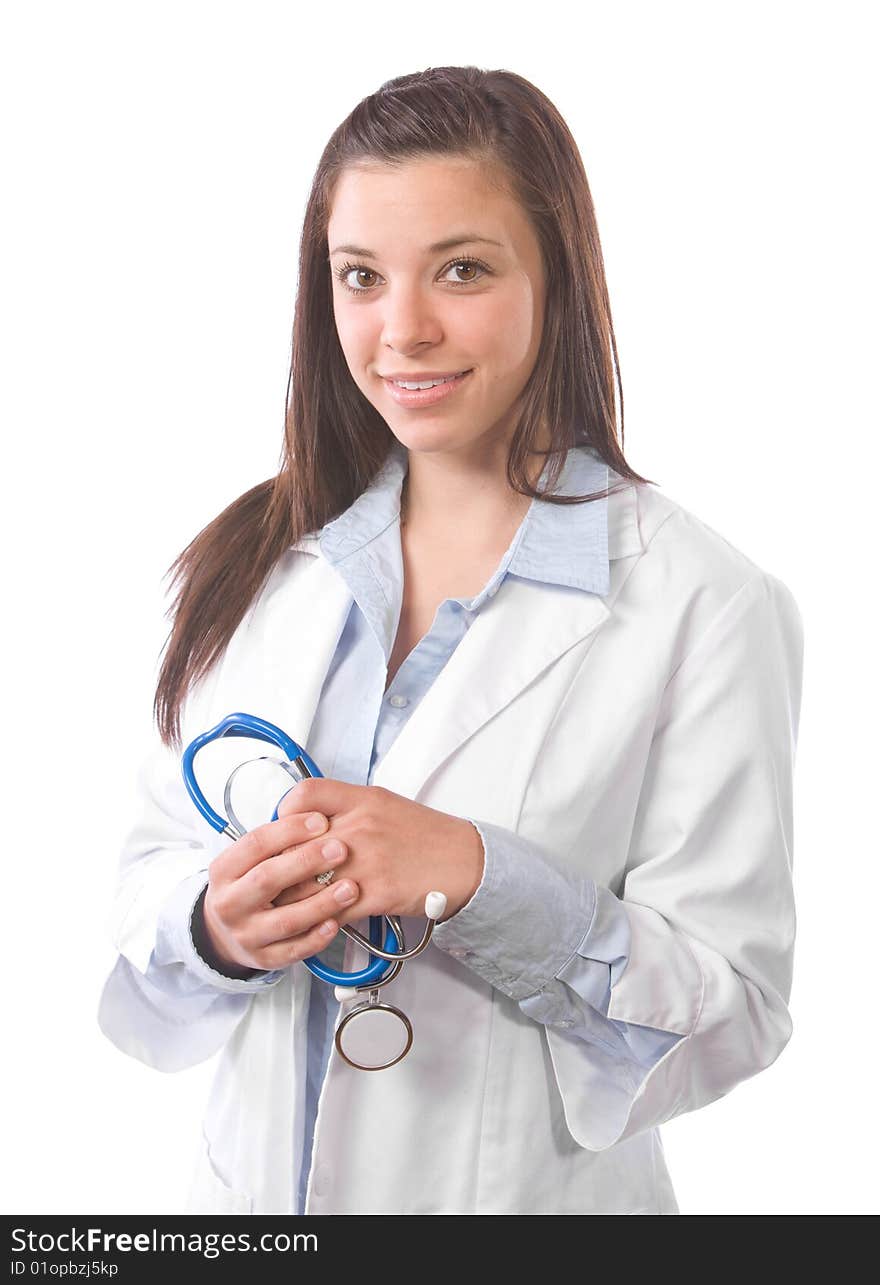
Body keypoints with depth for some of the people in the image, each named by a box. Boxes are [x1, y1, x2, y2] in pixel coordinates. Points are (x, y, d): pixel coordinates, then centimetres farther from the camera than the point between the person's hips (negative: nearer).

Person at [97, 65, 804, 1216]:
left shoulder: (704, 604, -16)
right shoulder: (263, 560, -3)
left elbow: (736, 1011, -15)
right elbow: (156, 866, 1)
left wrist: (479, 882, -28)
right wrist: (216, 926, -20)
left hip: (533, 1200, -3)